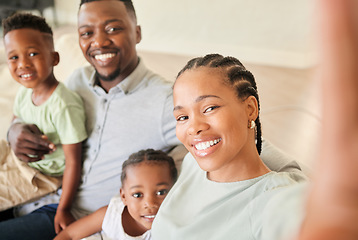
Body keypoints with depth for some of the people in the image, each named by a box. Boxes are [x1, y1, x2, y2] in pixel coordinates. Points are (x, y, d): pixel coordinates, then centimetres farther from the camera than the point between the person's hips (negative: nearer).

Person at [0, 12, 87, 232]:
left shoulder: (64, 106, -32)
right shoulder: (24, 93, -8)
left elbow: (73, 162, -27)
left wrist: (63, 210, -23)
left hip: (41, 177, -7)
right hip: (19, 159, 8)